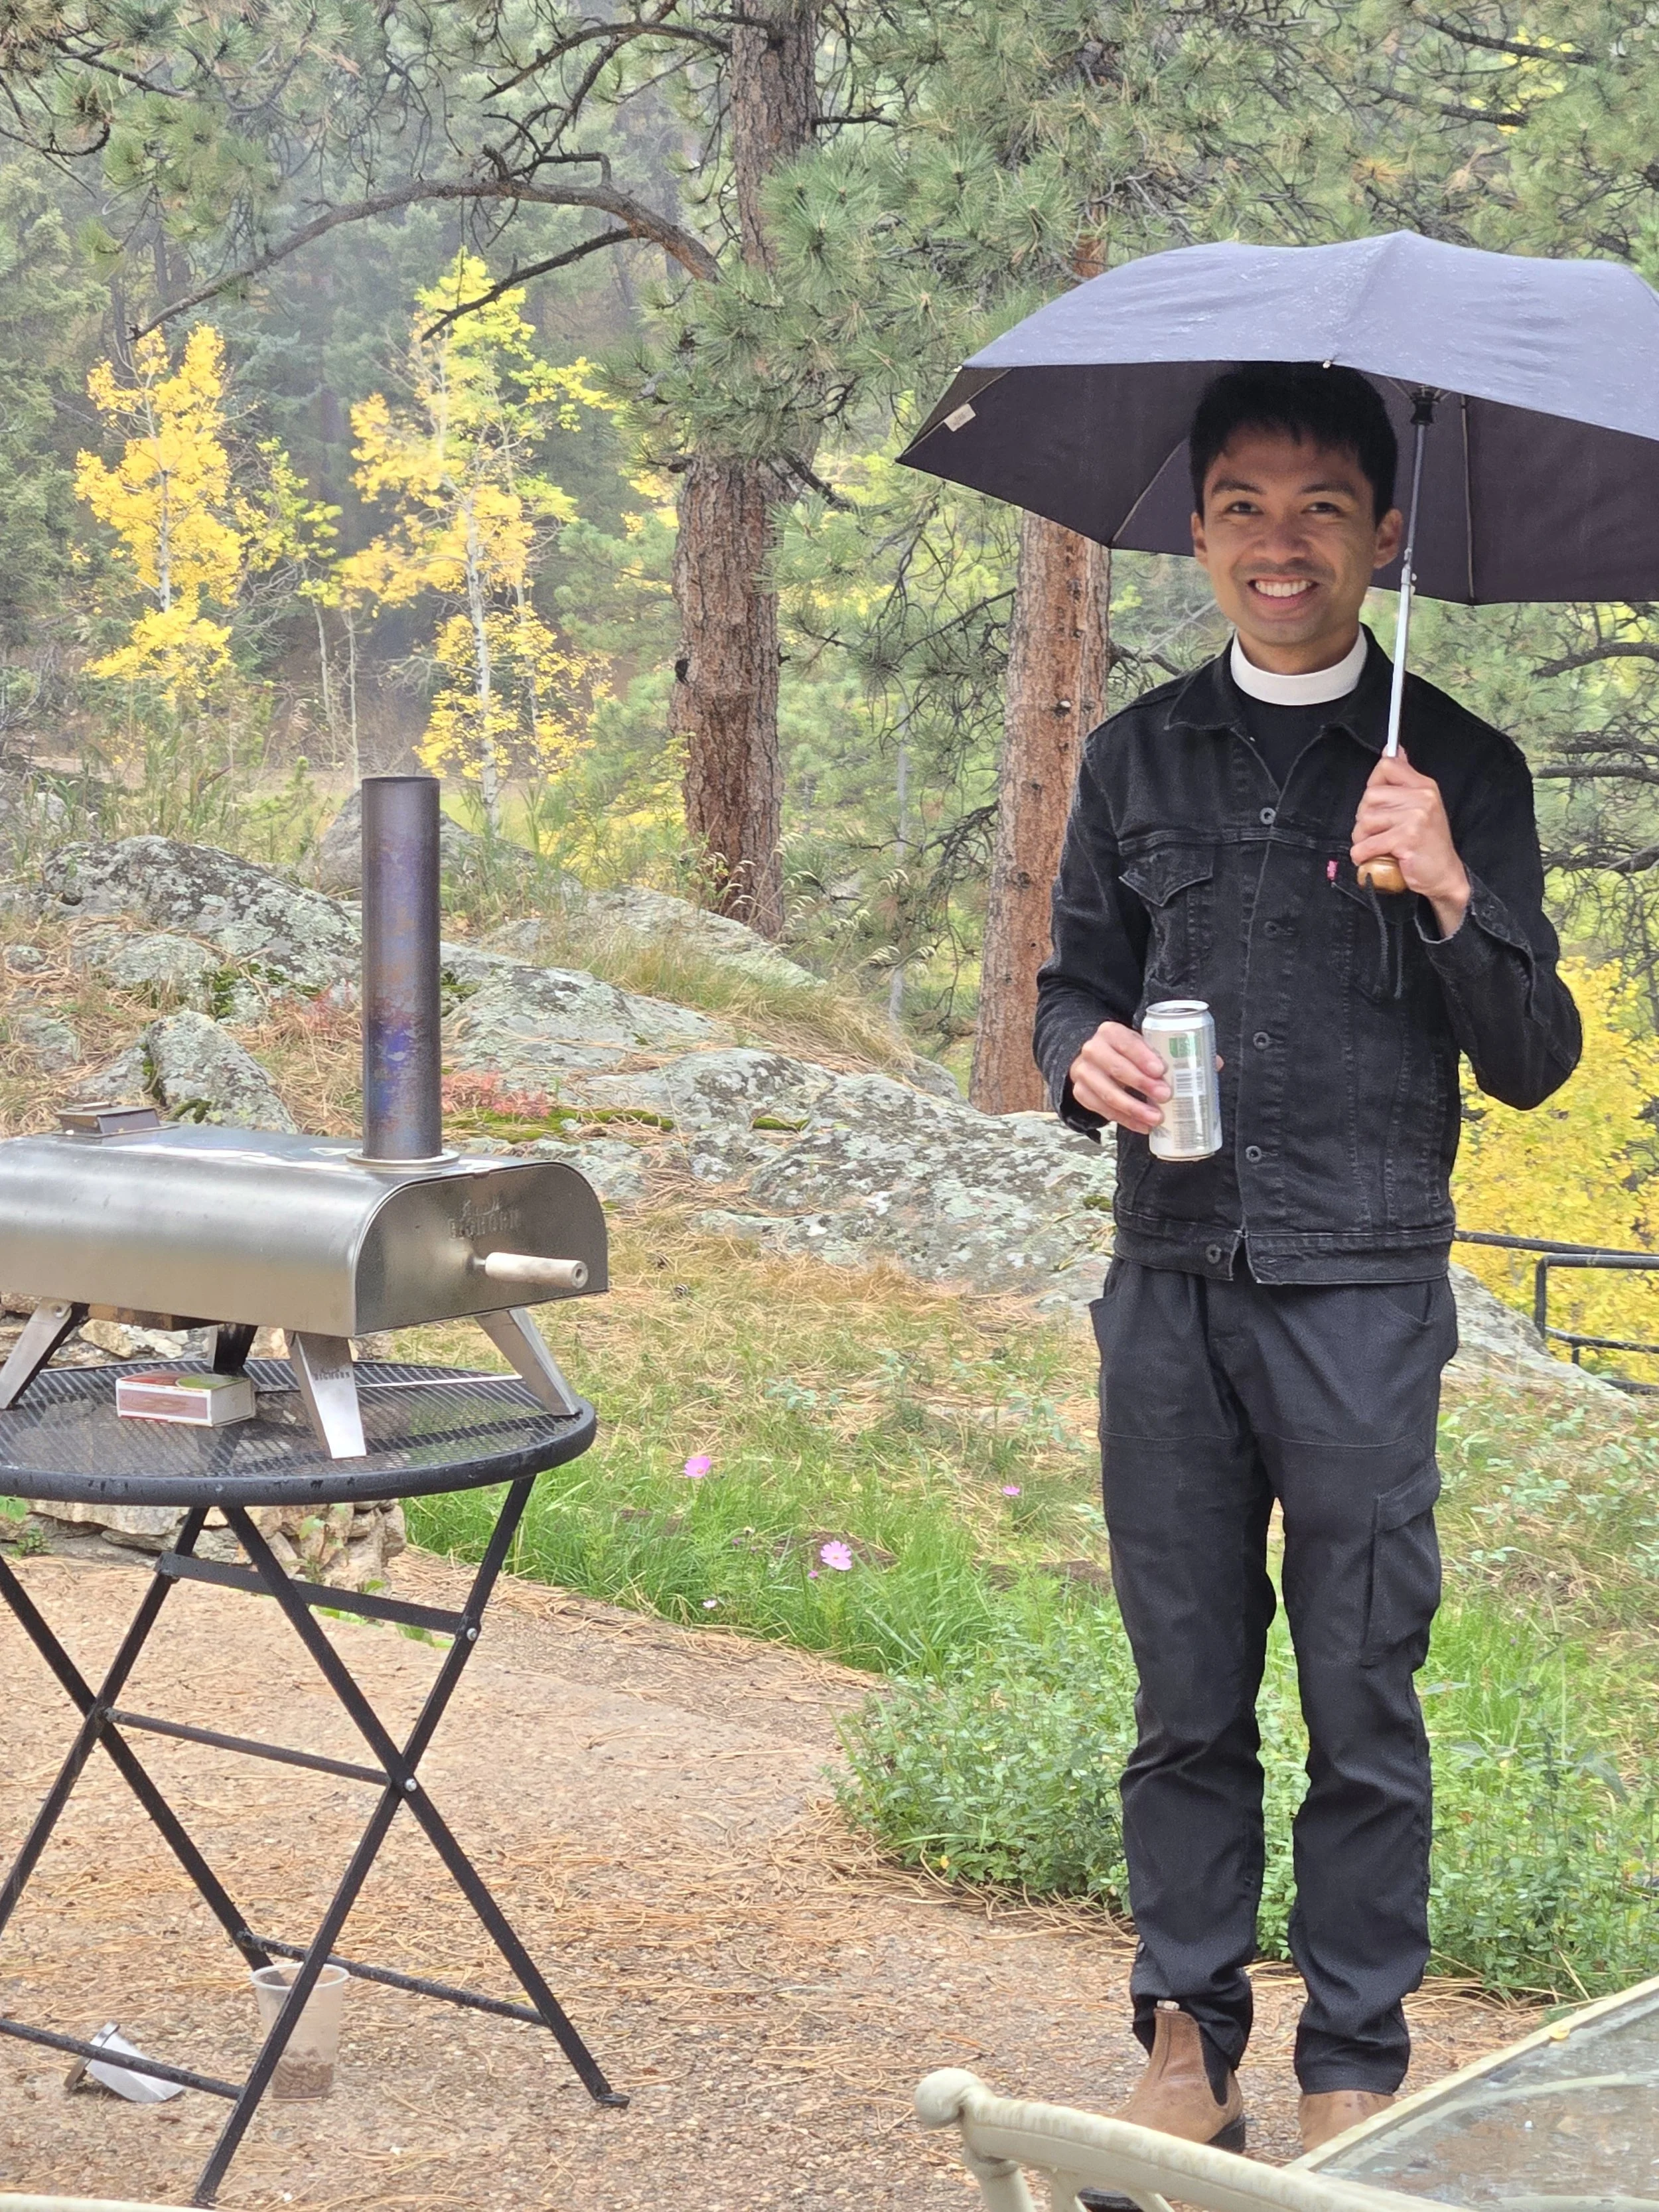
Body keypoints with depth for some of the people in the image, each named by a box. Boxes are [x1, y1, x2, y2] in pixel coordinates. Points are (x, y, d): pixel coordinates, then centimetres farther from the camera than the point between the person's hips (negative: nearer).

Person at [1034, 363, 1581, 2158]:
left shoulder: (1457, 770, 2)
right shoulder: (1139, 757, 10)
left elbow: (1534, 1063, 0)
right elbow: (1076, 980, 17)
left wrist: (1450, 897, -17)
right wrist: (1083, 1054, -6)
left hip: (1363, 1290, -2)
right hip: (1171, 1285, 3)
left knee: (1364, 1702, 3)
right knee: (1184, 1693, 10)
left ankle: (1354, 2067, 16)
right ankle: (1188, 2041, 23)